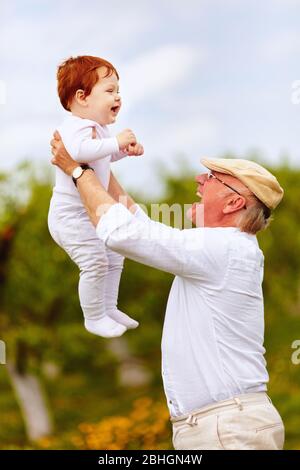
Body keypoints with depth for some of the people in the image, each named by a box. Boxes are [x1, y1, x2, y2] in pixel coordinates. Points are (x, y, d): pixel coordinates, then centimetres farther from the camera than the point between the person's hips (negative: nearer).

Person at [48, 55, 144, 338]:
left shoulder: (97, 127, 8)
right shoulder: (77, 127, -26)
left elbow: (106, 155, 29)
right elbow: (79, 150, -50)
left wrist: (127, 150, 10)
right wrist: (116, 142, -43)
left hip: (92, 212, 11)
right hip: (72, 216, -10)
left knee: (114, 257, 18)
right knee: (95, 264, -7)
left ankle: (109, 308, 35)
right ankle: (94, 319, 12)